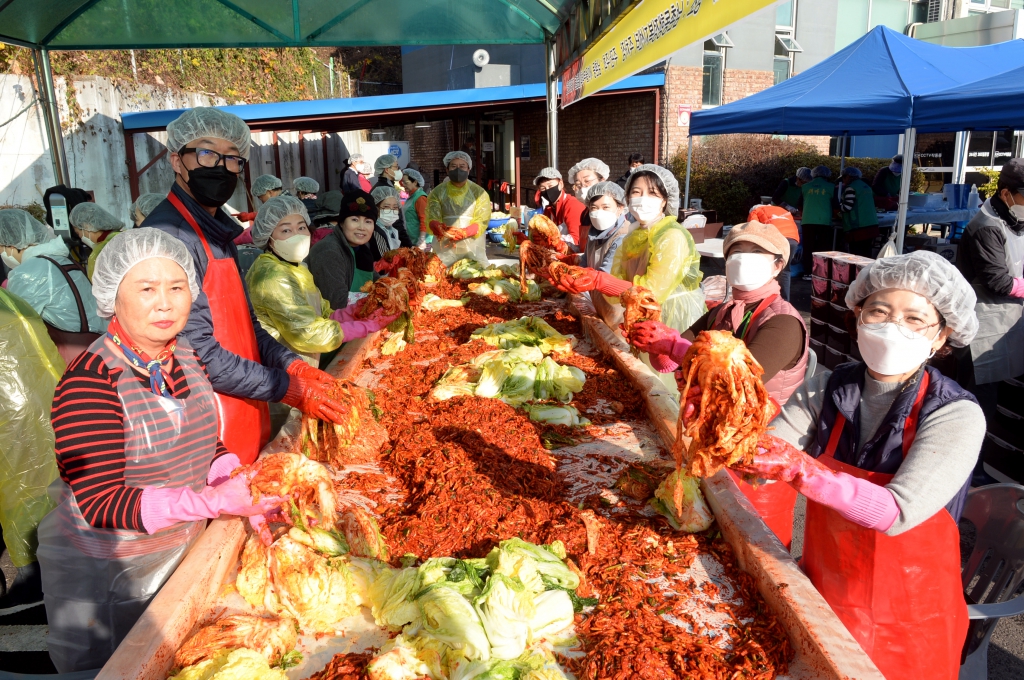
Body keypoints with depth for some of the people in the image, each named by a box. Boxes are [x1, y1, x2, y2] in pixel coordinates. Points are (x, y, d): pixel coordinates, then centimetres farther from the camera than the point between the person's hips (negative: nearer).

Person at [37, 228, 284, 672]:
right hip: (104, 575, -6)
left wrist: (244, 493, -11)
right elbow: (101, 504, -26)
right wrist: (211, 501, -36)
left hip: (183, 549, 6)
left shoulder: (183, 357, -3)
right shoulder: (88, 383, -25)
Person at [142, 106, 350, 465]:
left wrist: (294, 367, 1)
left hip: (242, 417, 9)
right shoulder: (170, 236, -19)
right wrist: (288, 389, -16)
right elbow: (198, 353, -22)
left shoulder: (216, 232, 12)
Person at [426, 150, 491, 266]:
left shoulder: (479, 192, 6)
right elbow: (432, 219, -3)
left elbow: (481, 221, -3)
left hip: (473, 247, 0)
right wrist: (438, 228, -27)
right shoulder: (437, 192, 9)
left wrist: (464, 233, -23)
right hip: (445, 248, 0)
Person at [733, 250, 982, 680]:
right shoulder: (827, 390, -9)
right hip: (821, 597, 3)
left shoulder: (957, 416, -20)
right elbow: (761, 465, -16)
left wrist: (801, 470, -44)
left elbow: (897, 512, -31)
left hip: (905, 624, -3)